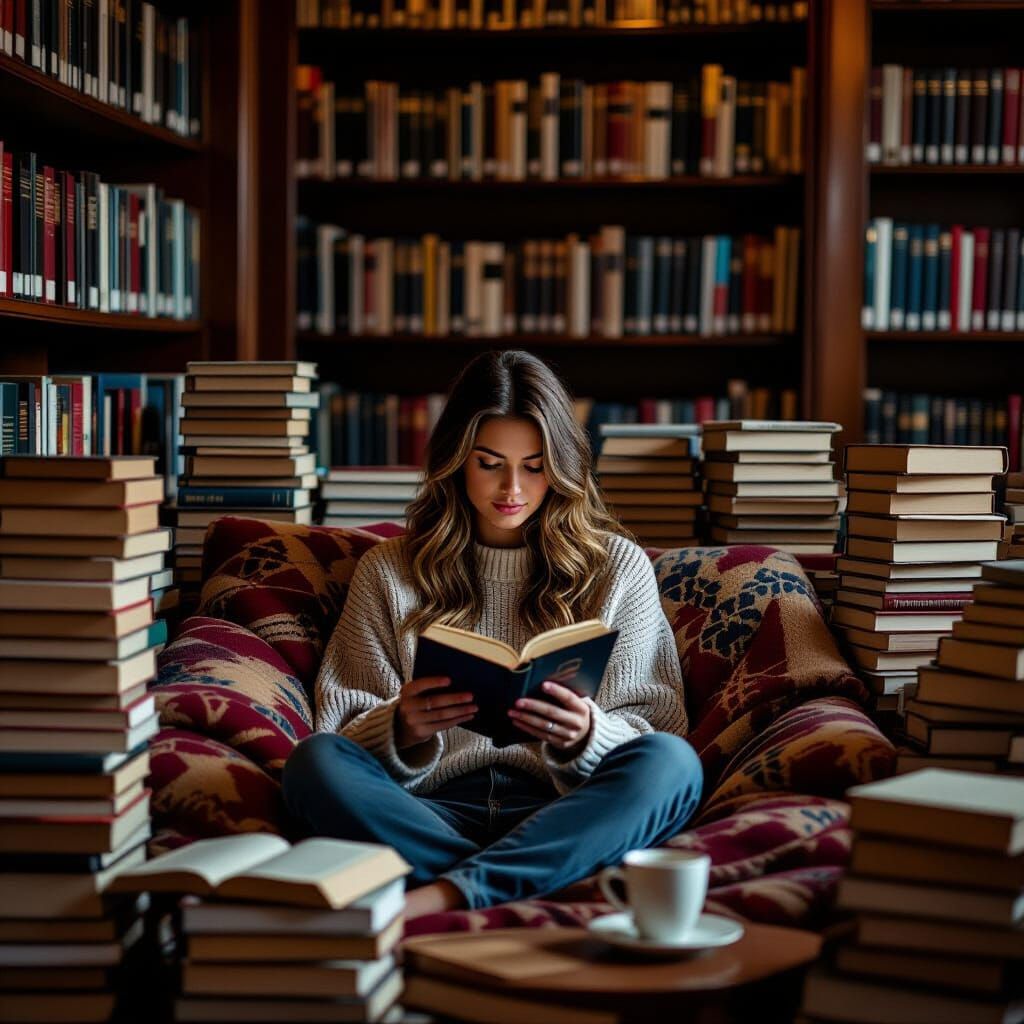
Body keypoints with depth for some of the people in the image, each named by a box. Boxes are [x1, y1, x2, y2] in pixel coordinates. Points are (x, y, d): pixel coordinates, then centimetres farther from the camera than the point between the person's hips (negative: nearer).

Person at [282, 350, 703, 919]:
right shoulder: (388, 572, 16)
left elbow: (657, 730, 9)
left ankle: (438, 897, -41)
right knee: (316, 761, -29)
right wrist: (402, 730, -13)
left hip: (561, 816, 0)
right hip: (433, 813, 0)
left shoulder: (620, 568, 15)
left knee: (672, 763, -32)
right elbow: (344, 731, 11)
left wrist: (586, 737, -15)